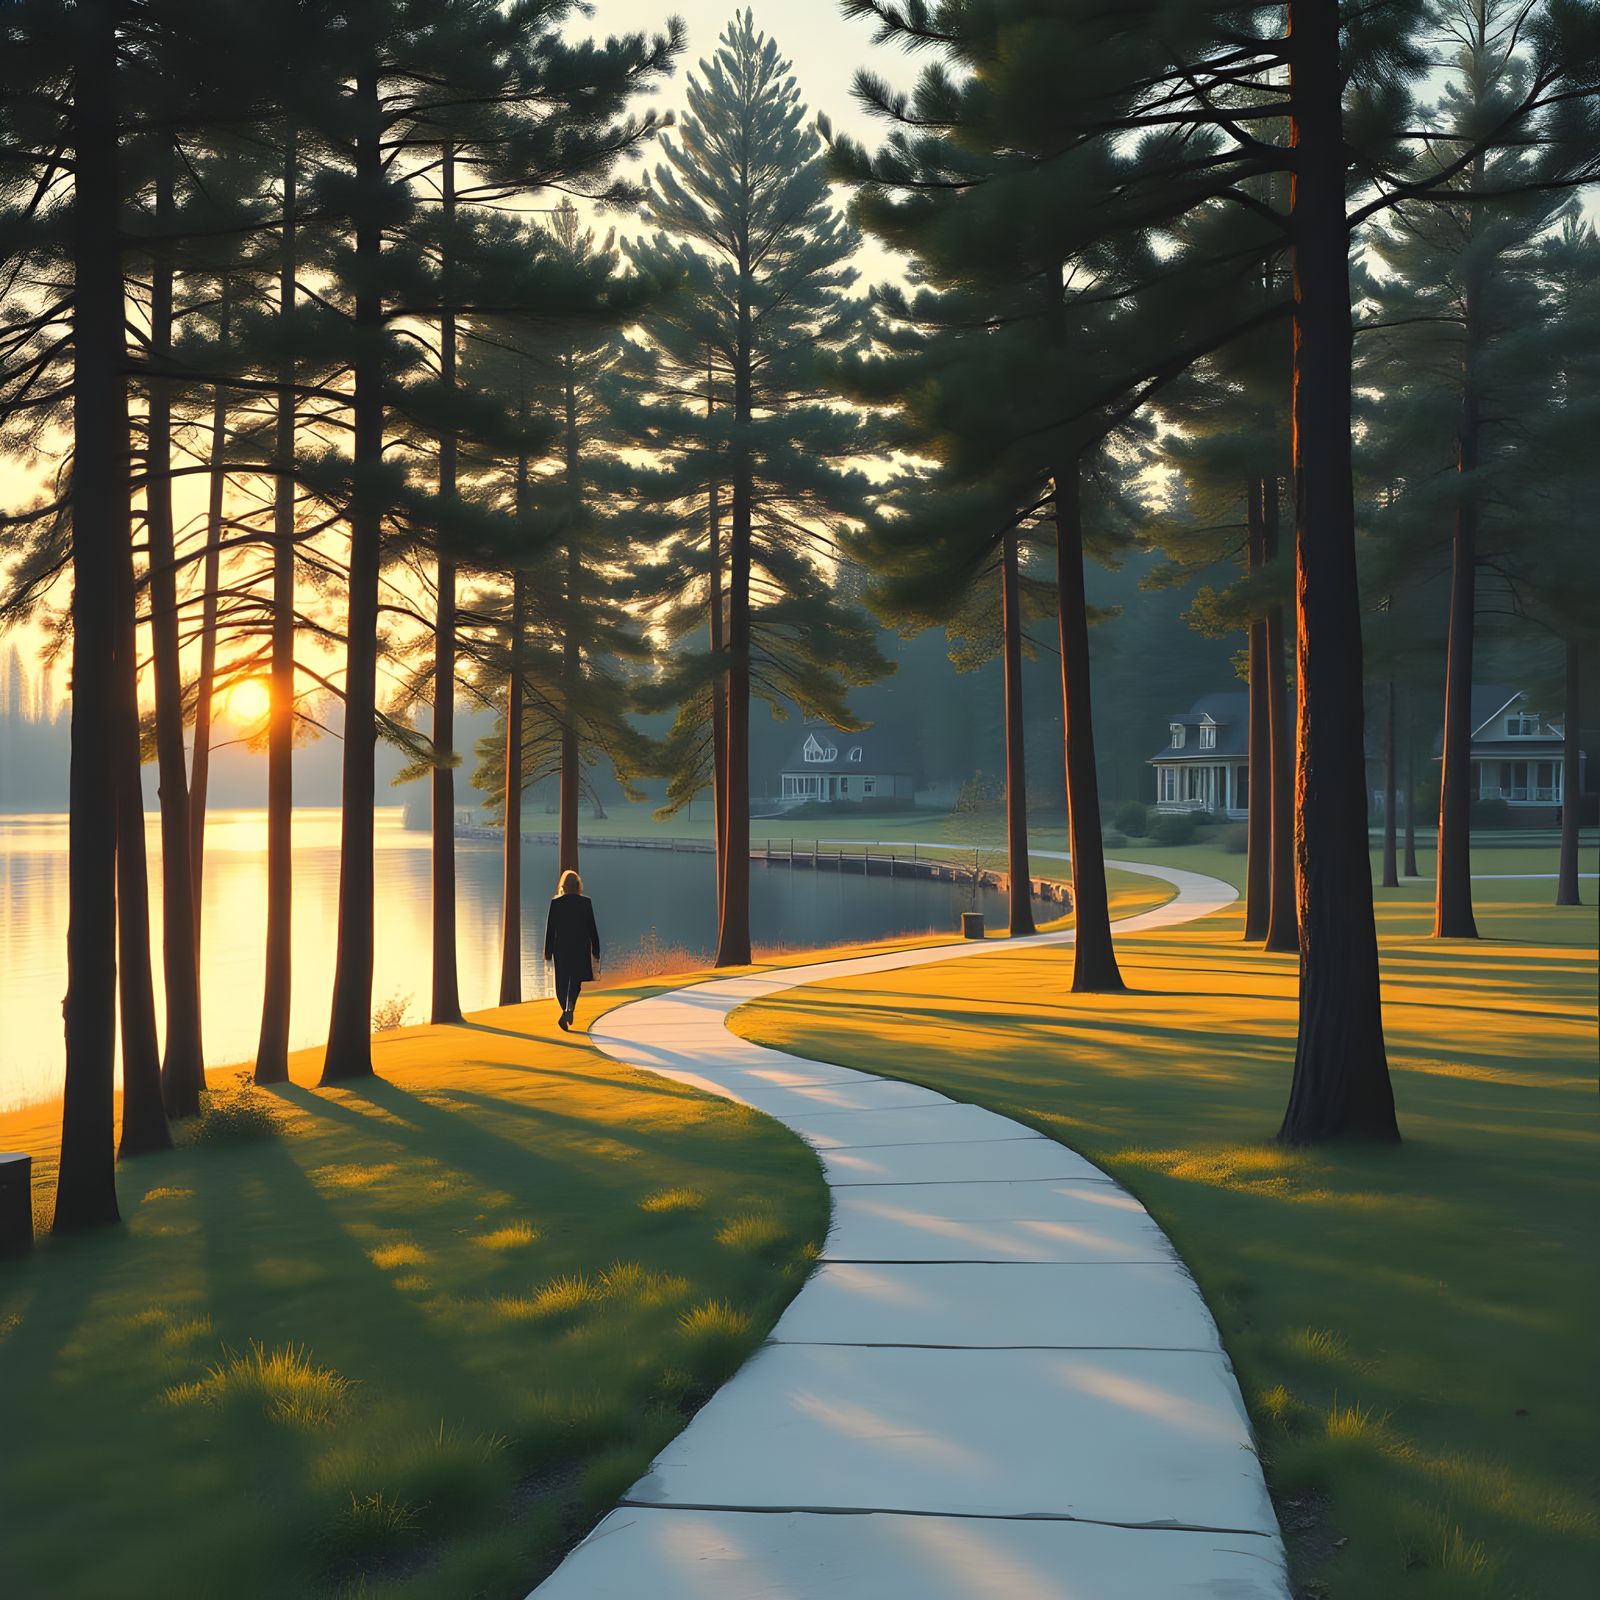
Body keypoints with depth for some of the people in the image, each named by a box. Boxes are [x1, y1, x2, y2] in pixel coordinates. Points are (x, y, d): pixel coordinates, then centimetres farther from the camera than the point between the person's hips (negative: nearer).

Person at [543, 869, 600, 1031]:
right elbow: (592, 928, -1)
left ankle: (567, 1012, 11)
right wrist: (596, 952, 6)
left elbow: (550, 929, -2)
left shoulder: (556, 903, -4)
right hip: (581, 949, 0)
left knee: (562, 983, 11)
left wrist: (548, 952, 4)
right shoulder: (586, 902, -3)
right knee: (575, 982, 7)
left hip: (561, 948, 0)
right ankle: (568, 1010, -13)